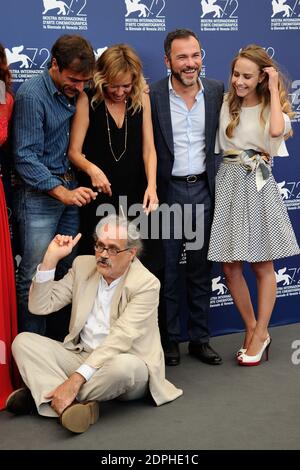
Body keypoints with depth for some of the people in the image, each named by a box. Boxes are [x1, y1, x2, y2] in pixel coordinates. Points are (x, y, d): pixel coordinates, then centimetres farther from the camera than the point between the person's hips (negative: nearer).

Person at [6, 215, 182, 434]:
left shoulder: (146, 284, -15)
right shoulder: (83, 265, 2)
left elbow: (119, 340, -25)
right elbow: (40, 306, 3)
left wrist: (75, 379, -33)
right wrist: (51, 258, -10)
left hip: (126, 363, -5)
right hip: (80, 356, 5)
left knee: (122, 366, -40)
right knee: (23, 341, -12)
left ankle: (45, 392, -19)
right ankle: (70, 403, -33)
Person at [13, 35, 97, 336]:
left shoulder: (74, 92, 8)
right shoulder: (32, 95, -12)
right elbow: (26, 157, -15)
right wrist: (62, 192, -24)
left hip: (69, 188, 6)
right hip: (39, 195, -6)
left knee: (68, 271, 8)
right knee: (35, 277, -3)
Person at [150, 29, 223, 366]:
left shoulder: (217, 91, 1)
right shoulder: (152, 96, -8)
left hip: (203, 190, 3)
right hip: (167, 191, -3)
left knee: (201, 269, 12)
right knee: (167, 270, 6)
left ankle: (199, 338, 24)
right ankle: (170, 339, 21)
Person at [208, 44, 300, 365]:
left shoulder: (271, 107, 1)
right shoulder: (226, 105, 8)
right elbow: (219, 145, 3)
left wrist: (274, 90, -16)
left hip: (258, 185, -4)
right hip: (228, 183, 4)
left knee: (262, 265, 4)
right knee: (229, 265, 5)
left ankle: (259, 335, 15)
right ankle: (253, 329, 22)